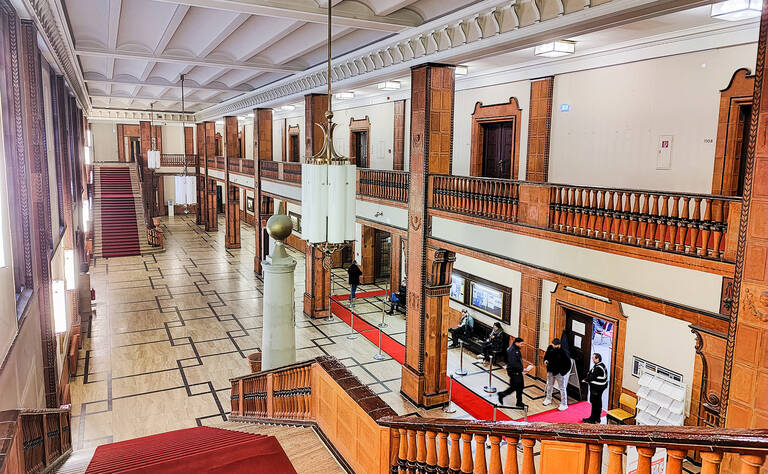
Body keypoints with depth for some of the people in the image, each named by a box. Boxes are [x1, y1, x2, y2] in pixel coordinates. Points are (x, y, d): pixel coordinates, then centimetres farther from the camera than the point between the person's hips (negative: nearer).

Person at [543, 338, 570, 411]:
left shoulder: (563, 352, -24)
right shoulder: (550, 348, -8)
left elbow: (568, 363, -17)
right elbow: (546, 355, 12)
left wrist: (563, 371, -20)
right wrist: (545, 360, -6)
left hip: (559, 373, -6)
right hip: (550, 371, 6)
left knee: (562, 388, 3)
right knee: (549, 386, 21)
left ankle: (564, 404, 14)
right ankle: (548, 399, 40)